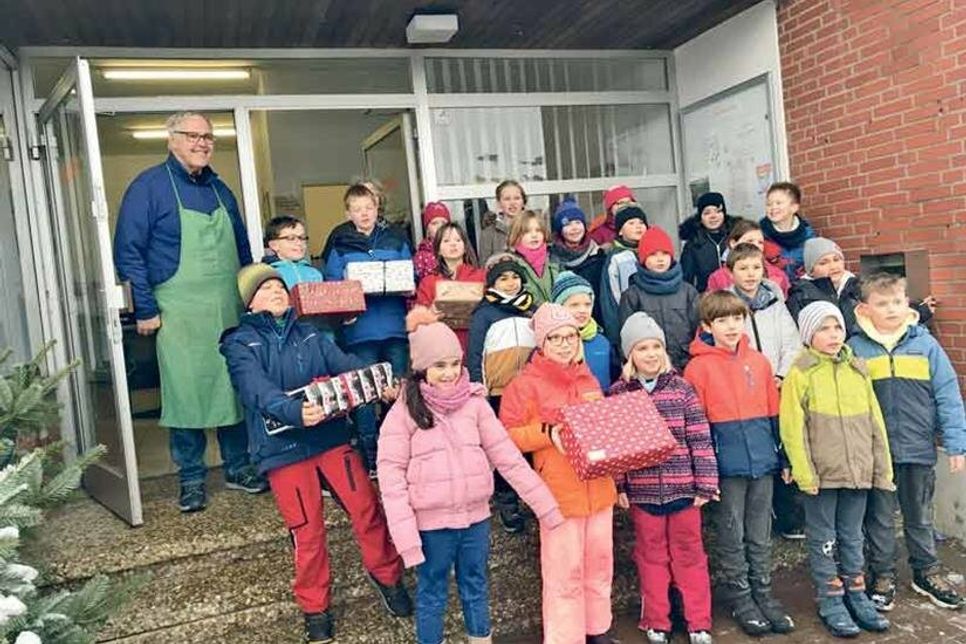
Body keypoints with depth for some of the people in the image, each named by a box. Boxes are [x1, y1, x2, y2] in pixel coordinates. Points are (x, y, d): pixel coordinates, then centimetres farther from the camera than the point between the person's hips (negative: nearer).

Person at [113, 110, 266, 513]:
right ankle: (191, 479, 15)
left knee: (236, 389, 9)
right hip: (181, 314, -5)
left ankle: (238, 468, 23)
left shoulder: (220, 189, 14)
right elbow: (128, 252, -8)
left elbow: (243, 249, 21)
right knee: (186, 394, 1)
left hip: (230, 313, 5)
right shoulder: (149, 186, -4)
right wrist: (146, 310, -12)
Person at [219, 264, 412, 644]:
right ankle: (315, 607, 28)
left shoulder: (309, 334, 11)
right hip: (285, 449, -3)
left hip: (331, 437, 3)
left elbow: (345, 364, -4)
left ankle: (387, 577, 29)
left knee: (368, 511, 4)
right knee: (308, 532, 5)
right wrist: (295, 411, -40)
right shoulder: (239, 344, -3)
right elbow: (259, 391, -20)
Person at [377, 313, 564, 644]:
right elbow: (391, 475, -11)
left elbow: (507, 456, -2)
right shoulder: (404, 411, -11)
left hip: (476, 517, 3)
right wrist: (406, 535, -17)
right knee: (432, 594, 13)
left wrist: (545, 504, -5)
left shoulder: (474, 403, -3)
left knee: (476, 588, 20)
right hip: (432, 523, -3)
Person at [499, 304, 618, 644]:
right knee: (564, 574, 2)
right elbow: (506, 436, -11)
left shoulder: (587, 379, 9)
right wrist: (548, 434, -21)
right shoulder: (526, 384, -10)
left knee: (600, 564, 18)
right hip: (559, 494, -6)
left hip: (599, 488, 6)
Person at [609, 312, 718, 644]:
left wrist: (705, 484, -4)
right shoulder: (618, 393, -2)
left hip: (683, 487, 0)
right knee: (651, 556, 13)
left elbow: (700, 438, -2)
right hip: (641, 490, 0)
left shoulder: (681, 387, -2)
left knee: (689, 554, 12)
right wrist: (617, 486, -2)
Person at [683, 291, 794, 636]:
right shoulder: (699, 366, -7)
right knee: (732, 536, 8)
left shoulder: (759, 362, 6)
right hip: (726, 465, -4)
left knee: (760, 534, 15)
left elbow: (774, 413, 12)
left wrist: (785, 456, 11)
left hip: (763, 461, 4)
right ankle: (738, 597, 23)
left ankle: (763, 593, 29)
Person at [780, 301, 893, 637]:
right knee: (823, 539, 8)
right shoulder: (800, 374, -8)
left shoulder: (857, 370, 7)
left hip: (857, 471, 4)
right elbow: (793, 430, -11)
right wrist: (804, 473, -15)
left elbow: (875, 423, 9)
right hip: (822, 474, -4)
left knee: (852, 537, 17)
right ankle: (831, 601, 20)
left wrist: (882, 468, 7)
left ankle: (856, 595, 31)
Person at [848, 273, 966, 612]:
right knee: (880, 518, 11)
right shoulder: (855, 348, -4)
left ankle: (927, 572, 35)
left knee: (920, 516, 18)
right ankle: (882, 576, 26)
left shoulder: (925, 344, -1)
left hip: (919, 448, 1)